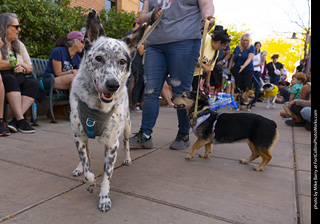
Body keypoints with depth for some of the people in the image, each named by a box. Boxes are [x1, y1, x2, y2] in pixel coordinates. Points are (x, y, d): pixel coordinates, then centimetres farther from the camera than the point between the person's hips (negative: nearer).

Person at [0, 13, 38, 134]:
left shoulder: (19, 44, 23)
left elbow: (30, 68, 20)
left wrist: (23, 69, -3)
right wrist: (18, 63, -1)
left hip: (18, 79, 5)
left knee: (34, 84, -27)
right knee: (10, 79, -38)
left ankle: (15, 120, -35)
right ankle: (20, 120, -42)